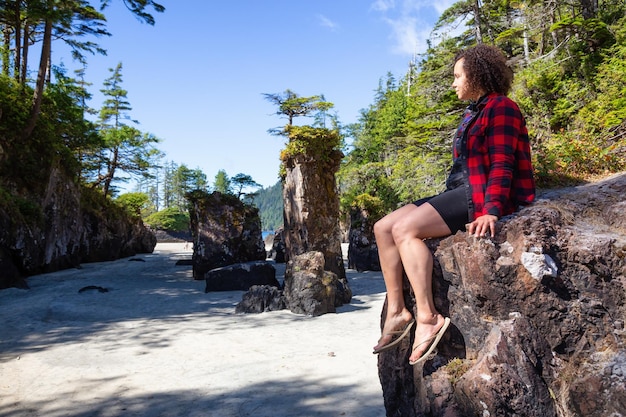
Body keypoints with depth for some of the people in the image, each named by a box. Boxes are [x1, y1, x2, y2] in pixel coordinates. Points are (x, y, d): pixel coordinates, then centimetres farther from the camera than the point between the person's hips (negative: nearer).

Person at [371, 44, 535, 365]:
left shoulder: (500, 108, -6)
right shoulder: (473, 113, 23)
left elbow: (502, 166, -16)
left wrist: (490, 212, -27)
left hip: (481, 196, -10)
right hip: (459, 192, 10)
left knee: (404, 228, -28)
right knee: (383, 227, -3)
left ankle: (428, 318, -27)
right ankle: (396, 311, -5)